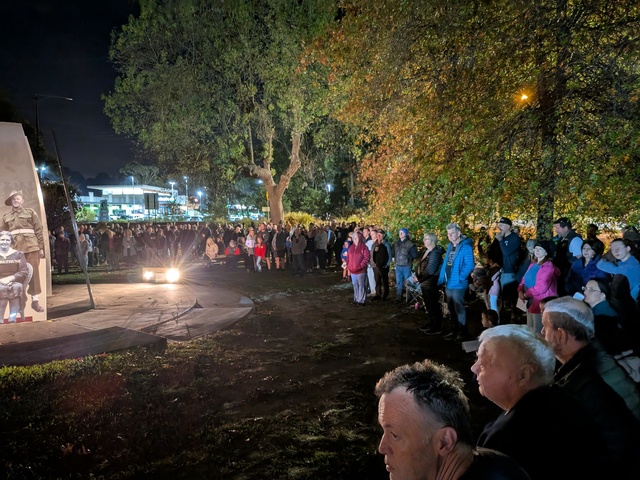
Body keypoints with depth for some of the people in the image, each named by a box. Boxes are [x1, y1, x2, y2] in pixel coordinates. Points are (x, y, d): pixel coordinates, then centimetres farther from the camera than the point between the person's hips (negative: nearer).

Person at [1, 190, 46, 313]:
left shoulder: (30, 212, 11)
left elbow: (39, 230, 6)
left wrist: (41, 247, 0)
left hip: (31, 247, -2)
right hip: (14, 249, 2)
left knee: (33, 273, -3)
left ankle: (35, 300, 2)